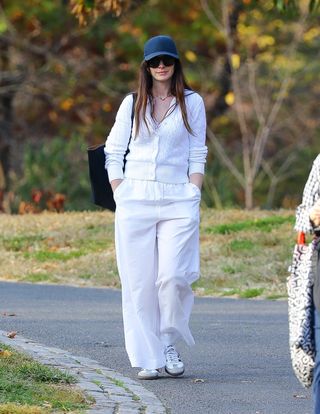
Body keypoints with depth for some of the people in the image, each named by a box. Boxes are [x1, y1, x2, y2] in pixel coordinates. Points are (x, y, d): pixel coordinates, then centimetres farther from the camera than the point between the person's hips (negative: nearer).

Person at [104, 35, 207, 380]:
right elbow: (113, 153, 10)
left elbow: (197, 155, 9)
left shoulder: (192, 103, 8)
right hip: (135, 199, 1)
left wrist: (194, 194, -2)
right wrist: (120, 195, -1)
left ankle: (170, 343, 10)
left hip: (178, 200, -1)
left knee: (173, 277, -13)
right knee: (139, 280, -2)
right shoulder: (132, 104, 10)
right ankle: (147, 357, 5)